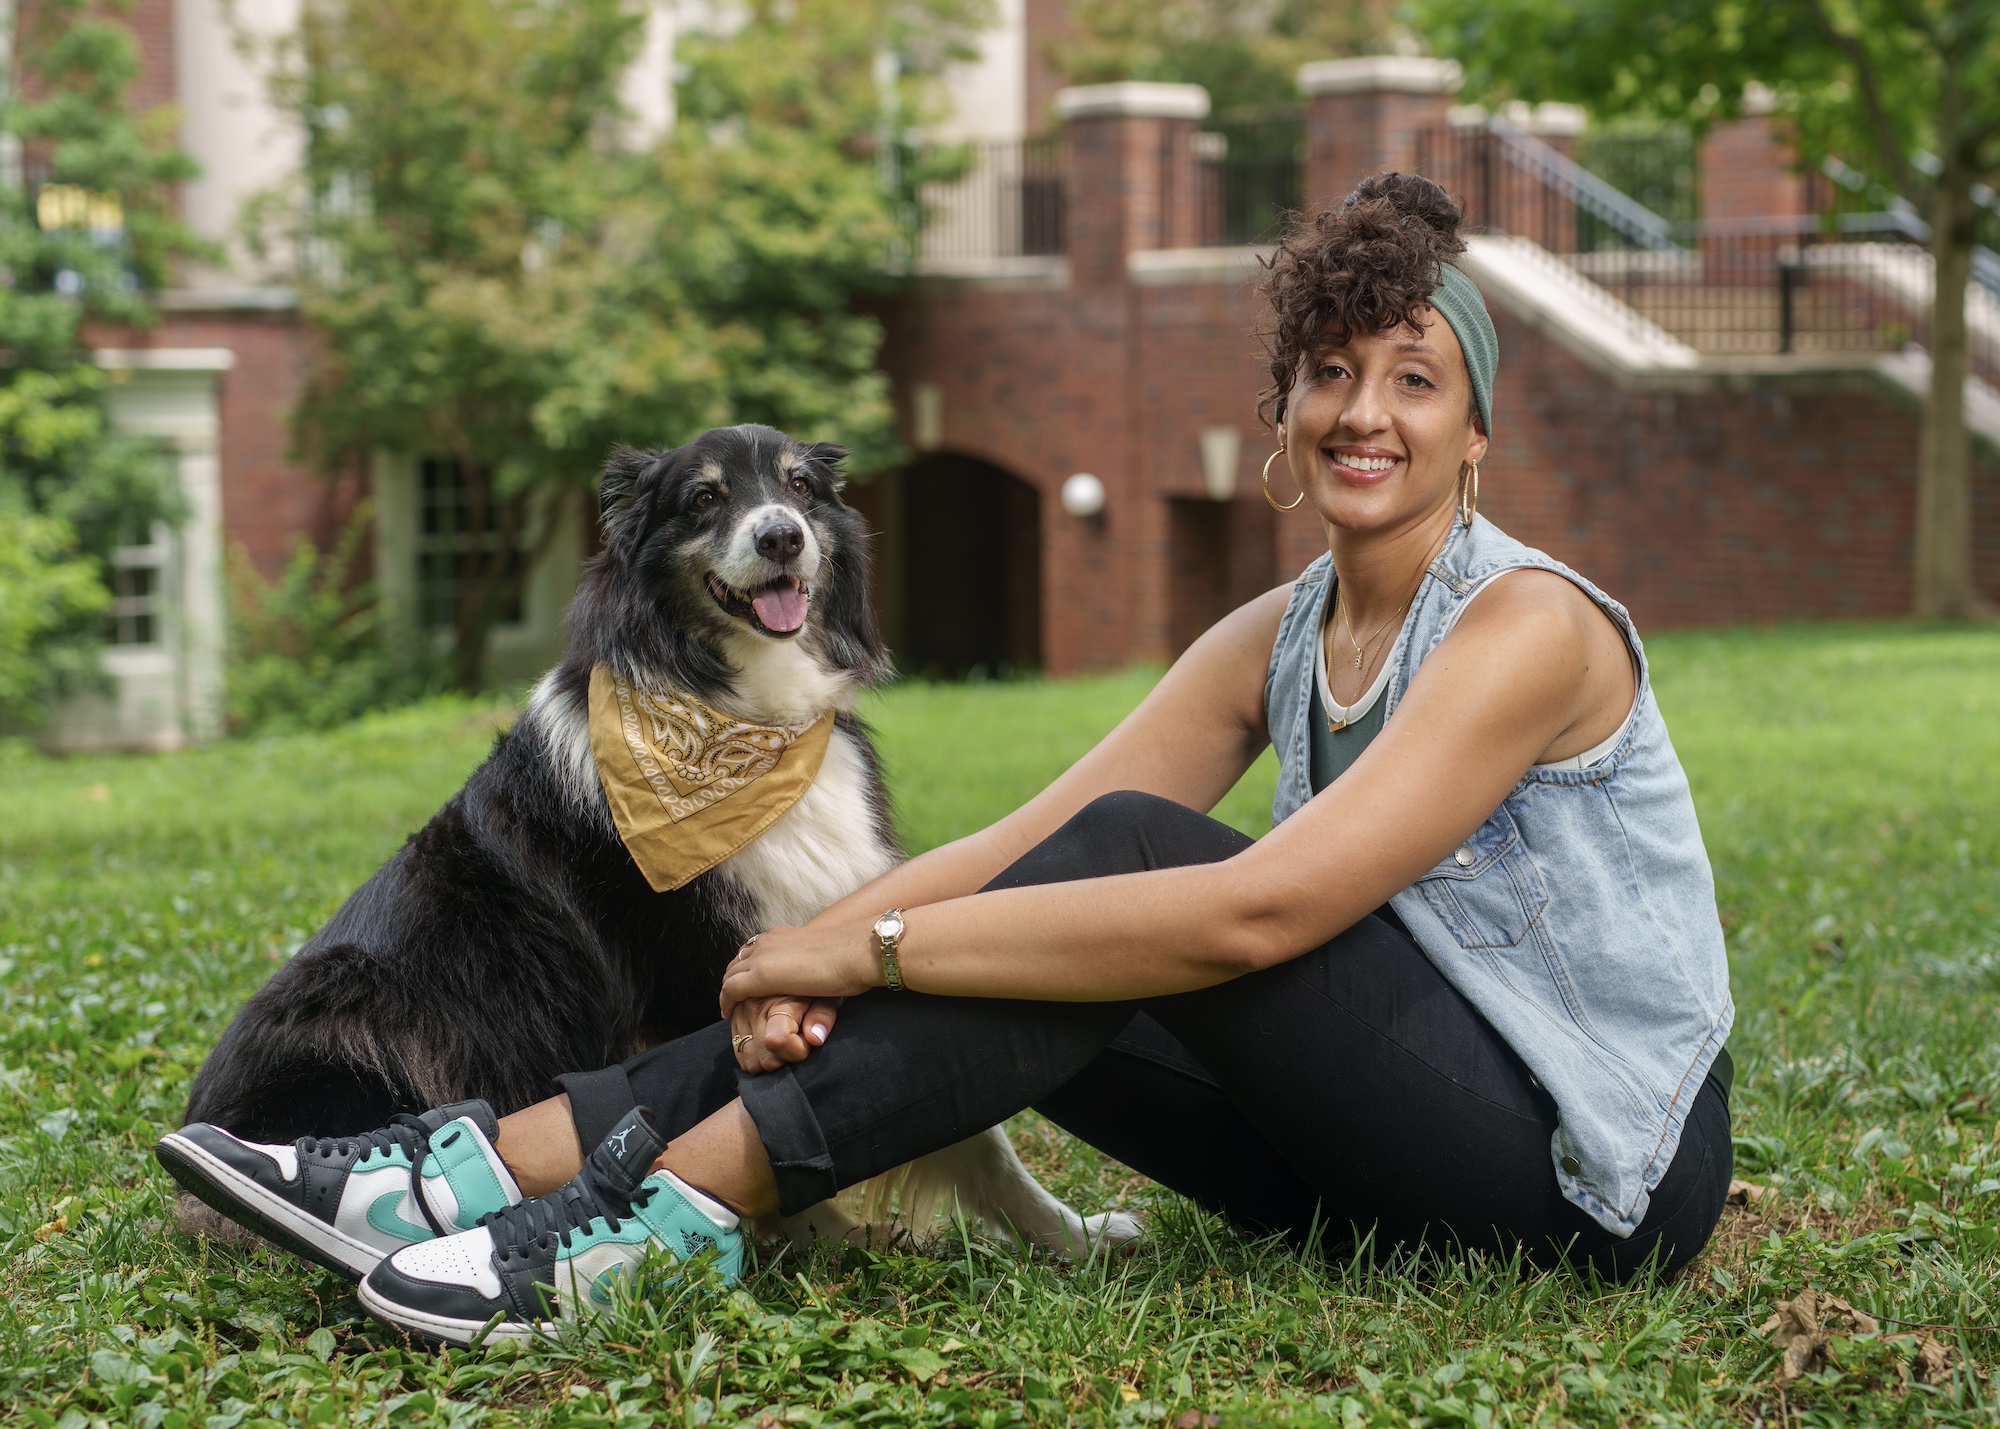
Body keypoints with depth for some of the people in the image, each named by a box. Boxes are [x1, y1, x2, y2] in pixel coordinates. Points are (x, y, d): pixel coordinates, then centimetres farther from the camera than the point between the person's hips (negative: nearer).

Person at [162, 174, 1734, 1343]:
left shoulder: (1527, 625, -15)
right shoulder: (1276, 642, 9)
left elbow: (1254, 909, -27)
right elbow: (1020, 839, -2)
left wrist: (869, 947, -26)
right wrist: (818, 945, -22)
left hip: (1600, 1165, -7)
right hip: (1400, 1157, 7)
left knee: (1126, 853, -23)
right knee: (1031, 938, -10)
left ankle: (698, 1185, -28)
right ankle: (504, 1157, -14)